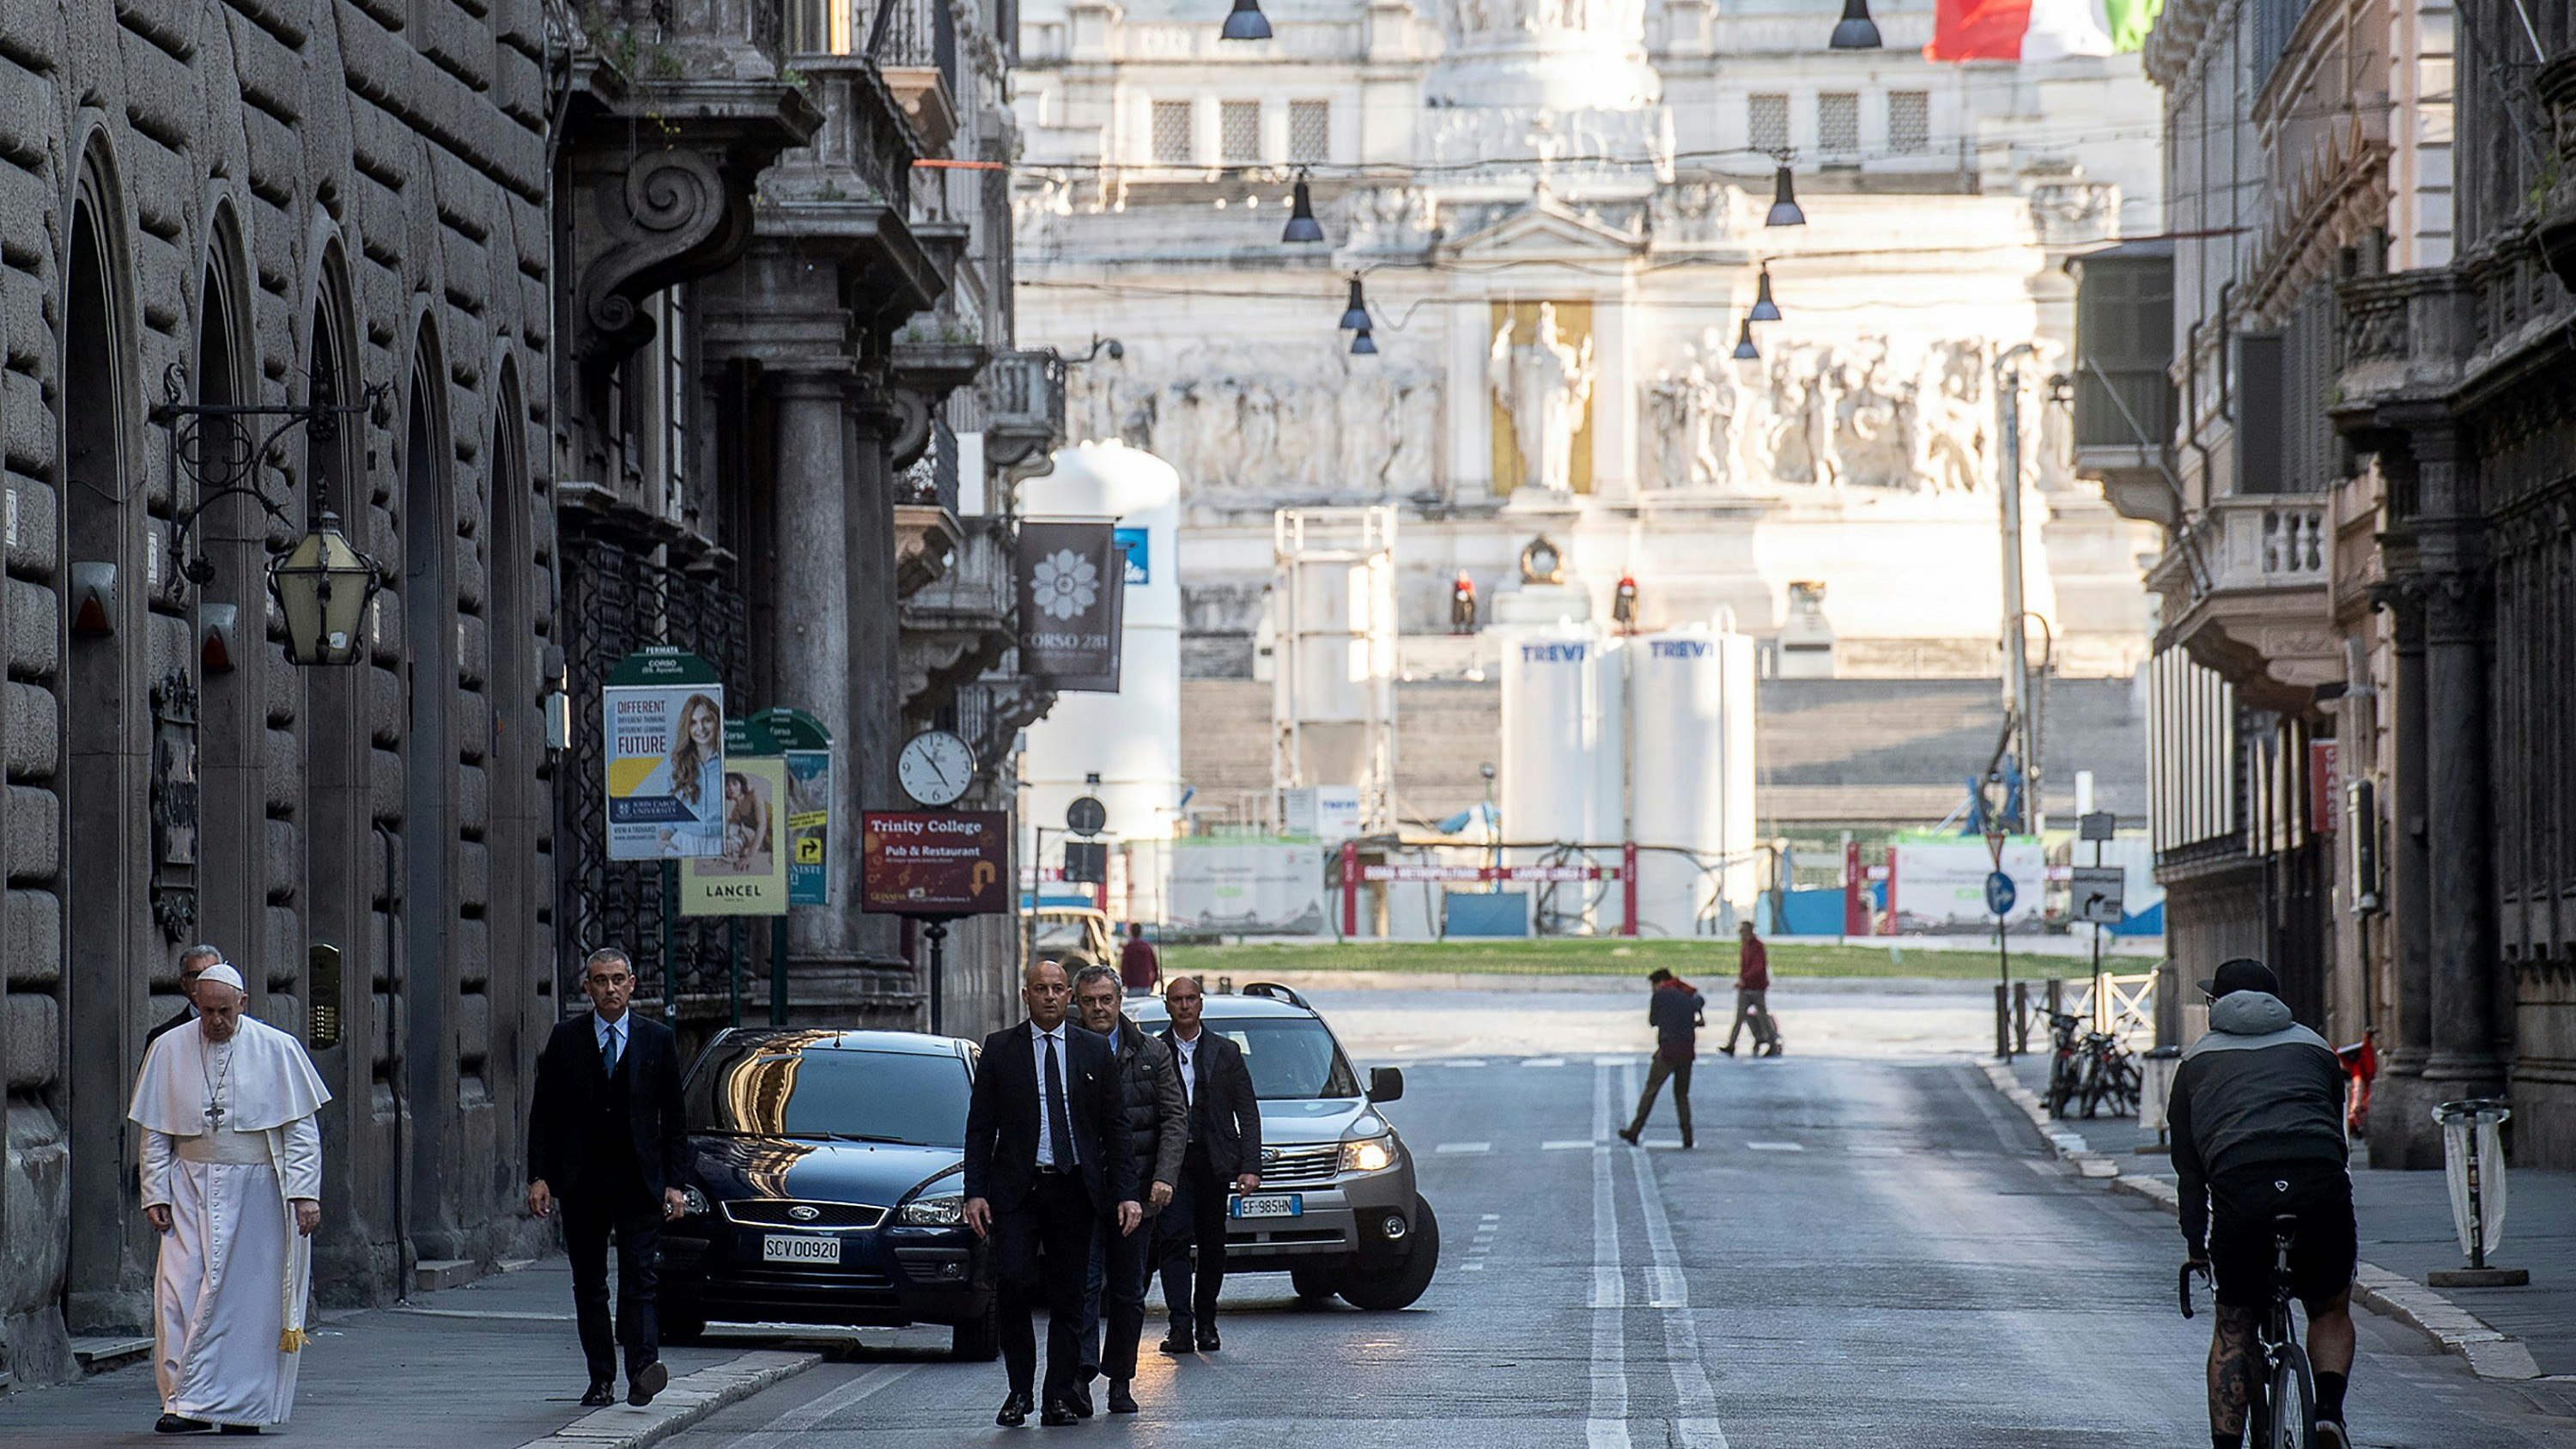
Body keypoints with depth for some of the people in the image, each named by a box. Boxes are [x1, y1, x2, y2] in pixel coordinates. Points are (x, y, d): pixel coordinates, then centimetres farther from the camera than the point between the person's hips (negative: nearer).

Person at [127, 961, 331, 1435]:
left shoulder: (277, 1050, -2)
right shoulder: (169, 1050, 3)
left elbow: (302, 1129, -1)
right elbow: (155, 1132, 8)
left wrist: (305, 1193, -9)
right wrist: (155, 1194, 0)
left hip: (258, 1193, -1)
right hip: (192, 1192, 1)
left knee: (252, 1298, -1)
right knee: (181, 1291, -9)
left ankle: (244, 1406, 7)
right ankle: (188, 1403, -6)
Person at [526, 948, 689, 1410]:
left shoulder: (658, 1040, 5)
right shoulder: (566, 1038, 5)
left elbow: (673, 1118, 7)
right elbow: (543, 1112, 6)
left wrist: (673, 1182, -1)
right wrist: (539, 1177, -3)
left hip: (638, 1180, -1)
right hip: (580, 1180, 2)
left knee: (640, 1280, -13)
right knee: (589, 1285, 5)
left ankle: (642, 1370, -24)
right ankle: (601, 1380, 10)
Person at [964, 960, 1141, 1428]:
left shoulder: (1095, 1051, 8)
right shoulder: (1000, 1049, 5)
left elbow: (1114, 1127, 9)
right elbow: (980, 1127, 5)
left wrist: (1125, 1194, 1)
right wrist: (975, 1192, -4)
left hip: (1075, 1191, 1)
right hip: (1016, 1190, -1)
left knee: (1067, 1296, 3)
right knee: (1014, 1283, -14)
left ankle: (1060, 1397, 10)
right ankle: (1018, 1392, 0)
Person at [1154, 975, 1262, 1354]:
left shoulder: (1226, 1052, 8)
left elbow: (1248, 1113, 7)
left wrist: (1250, 1167, -3)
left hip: (1214, 1162, 2)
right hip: (1172, 1163, -2)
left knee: (1213, 1246, 7)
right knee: (1174, 1240, -13)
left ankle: (1206, 1324, 19)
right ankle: (1181, 1327, -18)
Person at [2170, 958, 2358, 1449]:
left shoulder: (2196, 1060, 27)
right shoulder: (2314, 1047, 30)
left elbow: (2188, 1167, 25)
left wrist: (2196, 1246, 29)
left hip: (2238, 1188, -1)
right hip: (2321, 1182, 1)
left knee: (2234, 1328, 14)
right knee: (2331, 1312, 21)